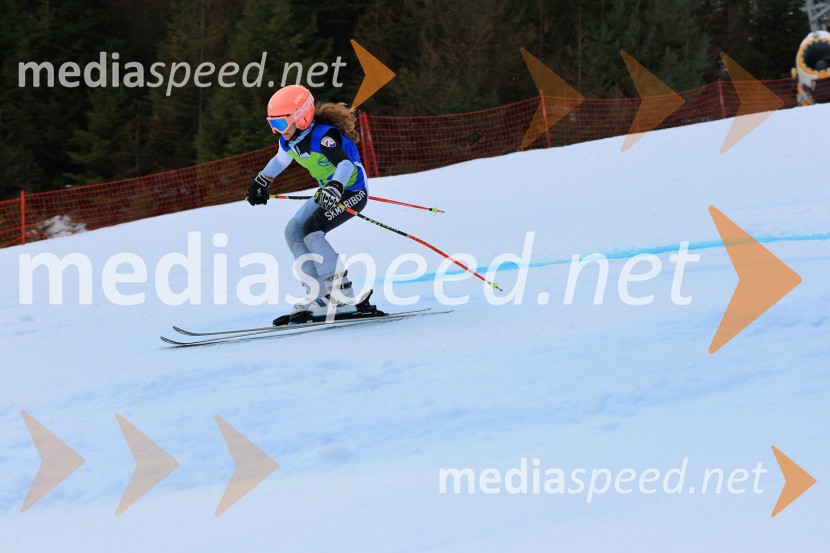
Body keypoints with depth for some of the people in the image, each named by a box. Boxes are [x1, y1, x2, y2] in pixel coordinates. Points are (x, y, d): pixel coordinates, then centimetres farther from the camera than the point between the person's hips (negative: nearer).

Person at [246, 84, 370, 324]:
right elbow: (280, 160, 20)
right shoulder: (289, 140, -3)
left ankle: (344, 299, -19)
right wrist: (261, 182, 29)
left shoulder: (323, 135, -29)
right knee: (293, 232, 4)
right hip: (328, 191, 10)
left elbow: (346, 164, -42)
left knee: (311, 231, -23)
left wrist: (335, 188, -59)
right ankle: (320, 298, 2)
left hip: (352, 191, -10)